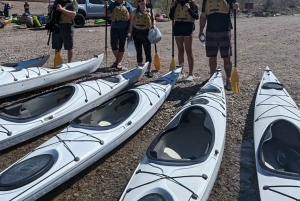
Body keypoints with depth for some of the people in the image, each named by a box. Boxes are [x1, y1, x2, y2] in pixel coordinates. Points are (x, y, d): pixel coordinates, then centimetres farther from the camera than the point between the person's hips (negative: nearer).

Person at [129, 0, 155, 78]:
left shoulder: (149, 11, 4)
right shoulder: (135, 12, 8)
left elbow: (153, 20, 12)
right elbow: (132, 23, 9)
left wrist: (153, 25, -12)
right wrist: (130, 34, 5)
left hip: (146, 32, -2)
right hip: (136, 33, 2)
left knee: (148, 52, -2)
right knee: (139, 52, 9)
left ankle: (149, 70, 5)